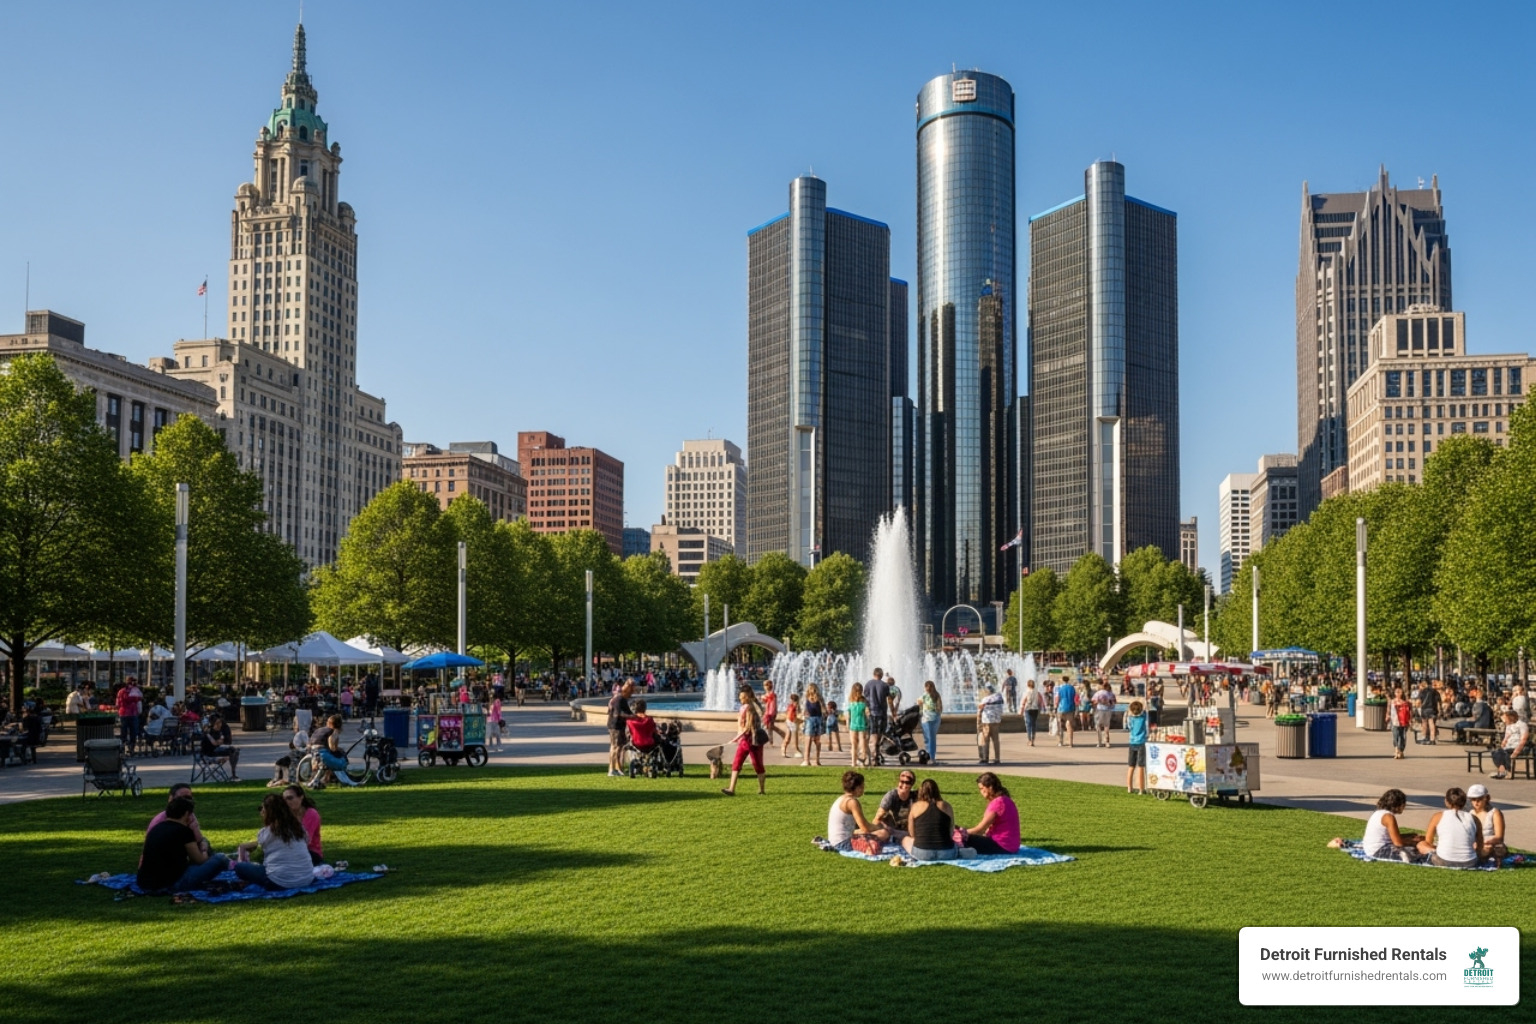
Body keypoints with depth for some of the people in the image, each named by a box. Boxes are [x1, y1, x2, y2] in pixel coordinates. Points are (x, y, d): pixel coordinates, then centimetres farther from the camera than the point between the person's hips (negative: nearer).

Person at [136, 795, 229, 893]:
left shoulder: (156, 828, 14)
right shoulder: (184, 831, -7)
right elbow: (199, 860, 5)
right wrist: (205, 854, 30)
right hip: (170, 885, -8)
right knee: (220, 859, -1)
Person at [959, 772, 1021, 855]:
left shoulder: (997, 802, -17)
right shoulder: (1005, 800, 14)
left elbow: (981, 828, -13)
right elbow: (989, 828, 14)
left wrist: (965, 832, 1)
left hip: (1002, 847, -10)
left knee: (966, 840, -14)